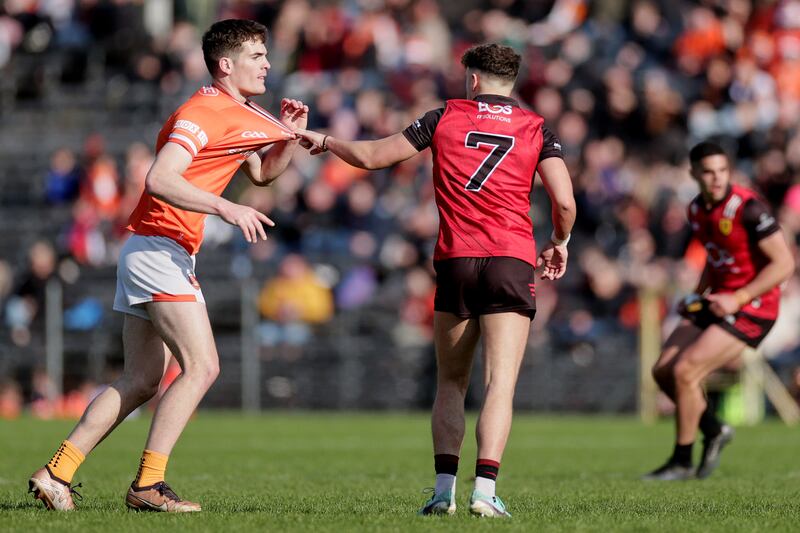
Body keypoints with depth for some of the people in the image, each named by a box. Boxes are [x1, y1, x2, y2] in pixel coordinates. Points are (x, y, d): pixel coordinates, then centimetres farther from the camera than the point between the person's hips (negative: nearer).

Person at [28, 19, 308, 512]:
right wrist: (226, 207, -30)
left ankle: (56, 473, 9)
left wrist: (291, 136, 9)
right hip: (158, 247, -10)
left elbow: (262, 172, 27)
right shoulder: (202, 112, -14)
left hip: (167, 256, 10)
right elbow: (160, 180, -26)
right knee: (202, 366, -14)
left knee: (142, 382, 9)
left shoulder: (240, 115, 16)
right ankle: (148, 484, -15)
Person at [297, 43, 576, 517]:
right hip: (513, 260, -1)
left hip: (455, 262, 1)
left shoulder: (446, 117, 9)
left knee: (451, 384, 13)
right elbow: (564, 201, -2)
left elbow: (372, 156, 11)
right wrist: (559, 243, 18)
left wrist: (324, 140, 29)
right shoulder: (536, 128, 7)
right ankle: (485, 489, -20)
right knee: (500, 384, -6)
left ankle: (444, 487, 3)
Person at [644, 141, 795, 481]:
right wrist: (699, 294, 9)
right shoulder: (697, 210, 6)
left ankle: (681, 462, -1)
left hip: (752, 309, -8)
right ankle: (713, 430, 23)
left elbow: (784, 263, -19)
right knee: (663, 370, 2)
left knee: (684, 371, -16)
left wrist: (739, 298, -23)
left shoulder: (747, 208, -19)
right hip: (717, 302, 8)